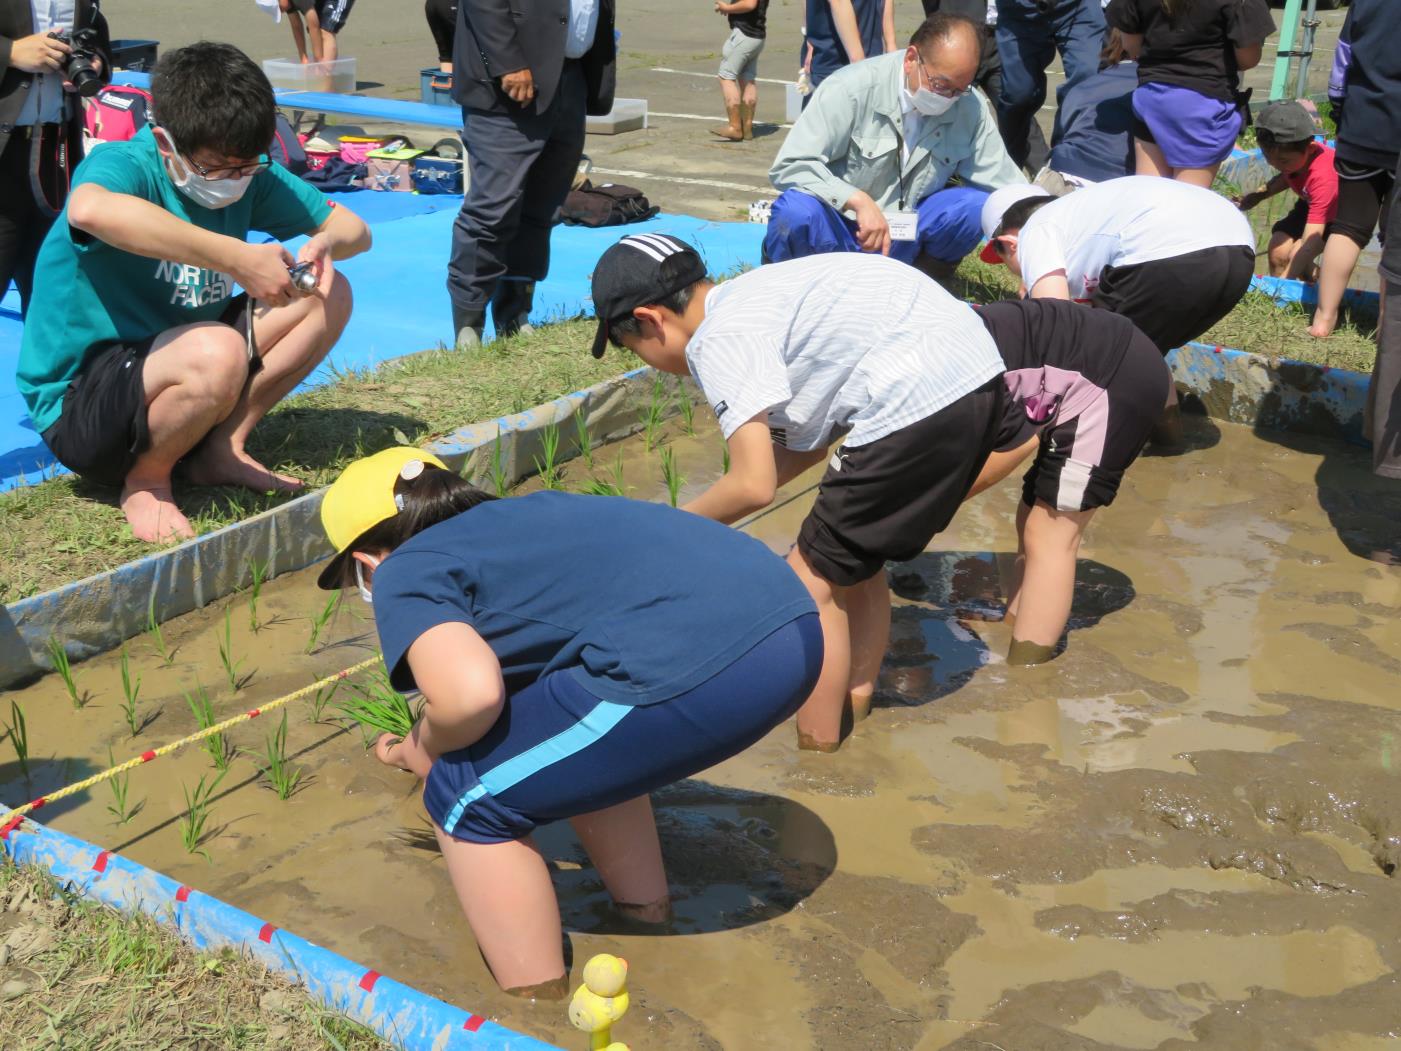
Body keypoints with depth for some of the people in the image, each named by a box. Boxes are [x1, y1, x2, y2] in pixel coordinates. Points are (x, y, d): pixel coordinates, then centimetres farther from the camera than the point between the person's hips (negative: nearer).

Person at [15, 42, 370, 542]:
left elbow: (353, 228, 5)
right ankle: (145, 480, -9)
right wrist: (238, 257, -48)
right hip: (78, 403, -7)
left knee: (329, 295, -3)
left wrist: (326, 244, -21)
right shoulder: (124, 164, -21)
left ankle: (222, 449, 0)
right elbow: (90, 210, -47)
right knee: (216, 352, -37)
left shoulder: (251, 176, -2)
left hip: (172, 376, 7)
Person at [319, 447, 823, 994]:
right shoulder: (515, 519, 32)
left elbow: (470, 692, -11)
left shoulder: (406, 573, 8)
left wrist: (424, 749, 11)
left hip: (692, 667, -9)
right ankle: (644, 909, 45)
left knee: (469, 795, 10)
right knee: (580, 744, 34)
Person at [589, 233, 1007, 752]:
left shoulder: (720, 339, -9)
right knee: (856, 561, 24)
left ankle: (817, 753, 10)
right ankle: (853, 708, 35)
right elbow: (815, 435, 23)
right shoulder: (753, 297, 19)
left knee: (813, 581, 2)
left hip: (919, 398, -10)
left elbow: (754, 486, -14)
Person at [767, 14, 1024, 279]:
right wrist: (859, 201, -35)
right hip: (838, 229, -3)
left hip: (907, 239, 4)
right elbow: (789, 166, -23)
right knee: (797, 211, -35)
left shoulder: (972, 107, -7)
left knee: (978, 205, -20)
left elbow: (1008, 189, -3)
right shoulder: (852, 88, -20)